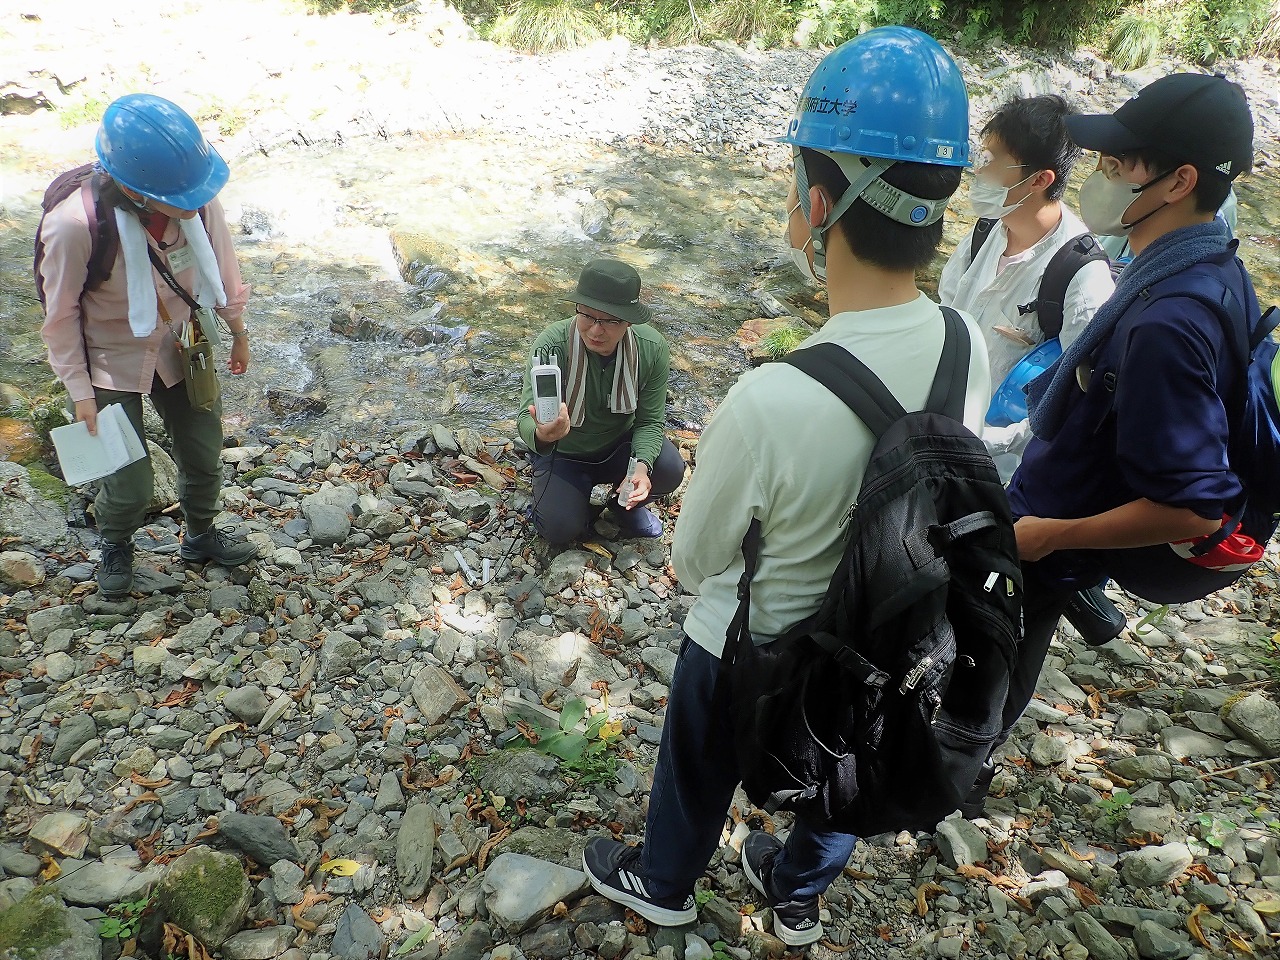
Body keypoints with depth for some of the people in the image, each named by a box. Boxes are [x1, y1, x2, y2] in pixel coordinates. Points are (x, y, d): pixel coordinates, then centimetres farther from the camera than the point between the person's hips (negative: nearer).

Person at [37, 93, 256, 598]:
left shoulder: (198, 197, -22)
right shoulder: (74, 225, -32)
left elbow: (220, 262, -1)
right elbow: (61, 315, -16)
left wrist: (238, 329, 10)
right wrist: (79, 390, -9)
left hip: (180, 348, 4)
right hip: (114, 362, -4)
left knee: (205, 455, 17)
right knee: (130, 484, 4)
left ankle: (200, 534, 48)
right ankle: (115, 545, 41)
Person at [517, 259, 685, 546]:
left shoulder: (653, 348, -22)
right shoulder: (551, 345, -30)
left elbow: (650, 421, -16)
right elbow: (527, 417, -39)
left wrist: (641, 465, -36)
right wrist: (541, 434, -64)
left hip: (620, 445, 2)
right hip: (564, 453, -2)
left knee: (670, 468, -26)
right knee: (560, 530, -22)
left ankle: (626, 504, 8)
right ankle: (579, 494, 15)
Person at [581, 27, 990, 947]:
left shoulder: (771, 403, -39)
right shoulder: (971, 348, -20)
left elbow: (694, 560, -21)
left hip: (747, 650, -4)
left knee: (700, 776, 27)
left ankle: (663, 883, 58)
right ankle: (798, 897, 62)